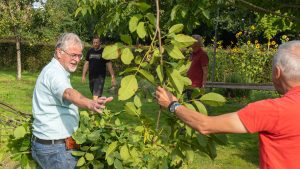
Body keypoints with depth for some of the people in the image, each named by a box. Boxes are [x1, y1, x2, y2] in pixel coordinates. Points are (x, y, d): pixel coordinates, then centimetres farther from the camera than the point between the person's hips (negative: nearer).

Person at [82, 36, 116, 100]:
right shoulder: (90, 51, 9)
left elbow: (109, 65, -5)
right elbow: (86, 63, 14)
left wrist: (113, 77, -10)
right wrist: (83, 75, 8)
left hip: (100, 76, -5)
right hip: (91, 76, 5)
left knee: (96, 95, -16)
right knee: (94, 94, 13)